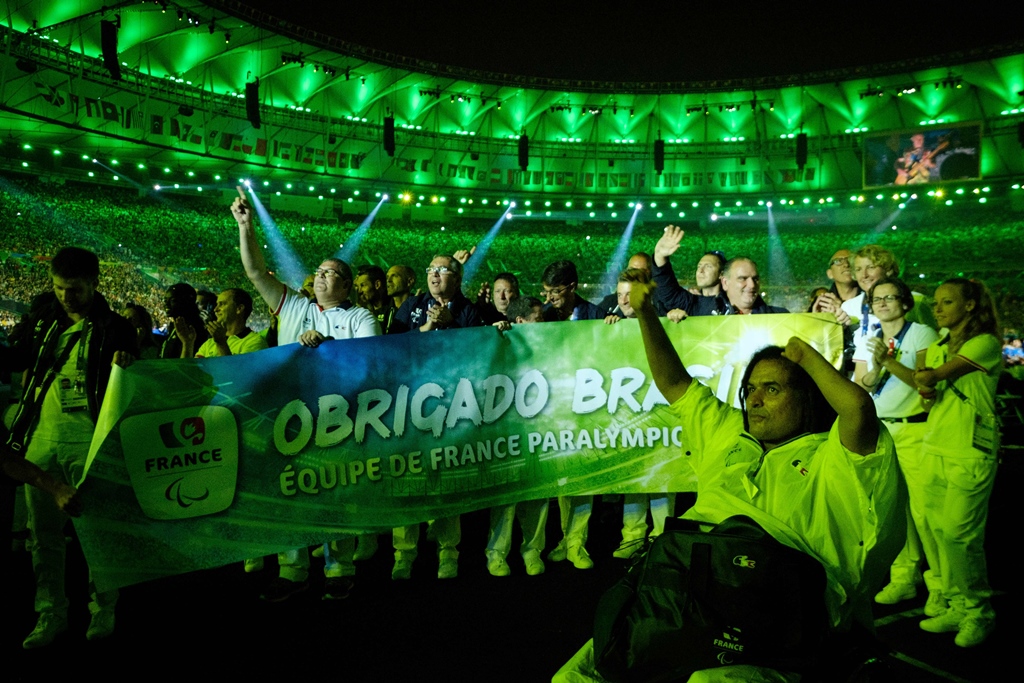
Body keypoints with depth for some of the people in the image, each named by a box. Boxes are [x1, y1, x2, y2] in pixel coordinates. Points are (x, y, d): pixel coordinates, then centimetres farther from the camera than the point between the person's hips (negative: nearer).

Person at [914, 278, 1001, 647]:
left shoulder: (985, 344, -6)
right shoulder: (937, 348, 17)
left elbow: (936, 376, -14)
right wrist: (926, 391, -7)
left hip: (971, 452, -7)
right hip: (936, 448, 7)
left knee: (959, 532, -8)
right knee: (940, 530, 5)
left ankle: (979, 612, 8)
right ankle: (956, 607, 16)